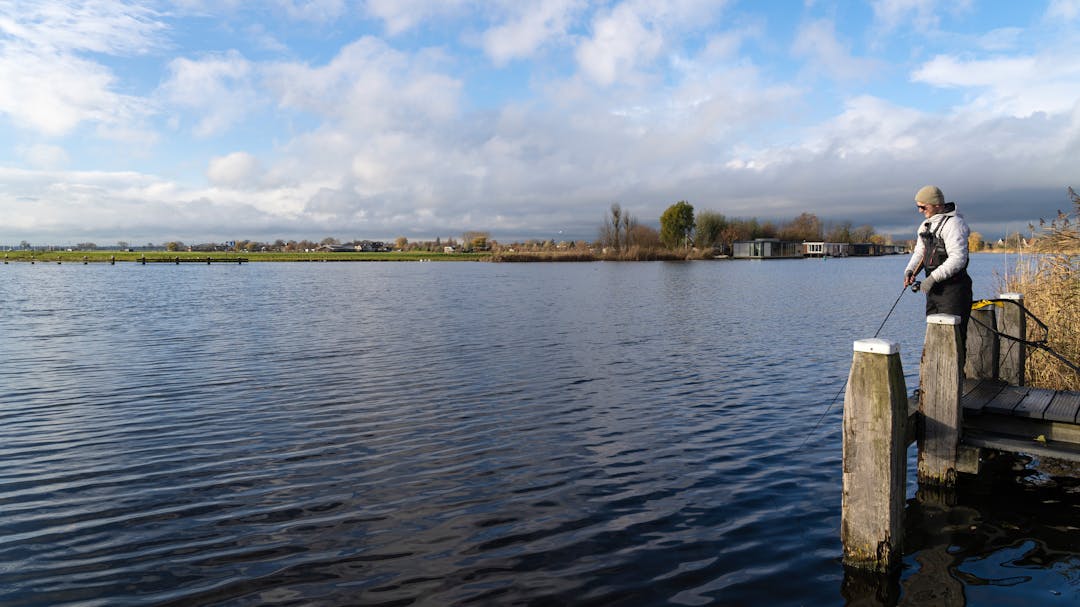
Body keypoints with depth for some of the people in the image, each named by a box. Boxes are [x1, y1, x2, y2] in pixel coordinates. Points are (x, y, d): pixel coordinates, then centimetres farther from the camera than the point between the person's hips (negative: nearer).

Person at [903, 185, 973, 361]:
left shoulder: (953, 223, -15)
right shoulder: (927, 224, 14)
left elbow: (958, 258, -23)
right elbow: (920, 251, 17)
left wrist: (933, 277, -25)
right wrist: (910, 270, -1)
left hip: (952, 289, -9)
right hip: (934, 289, 9)